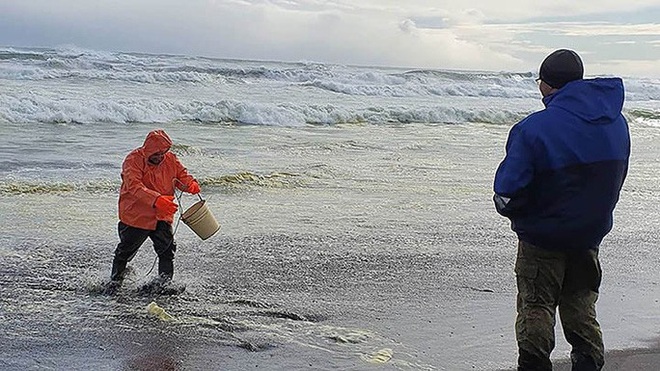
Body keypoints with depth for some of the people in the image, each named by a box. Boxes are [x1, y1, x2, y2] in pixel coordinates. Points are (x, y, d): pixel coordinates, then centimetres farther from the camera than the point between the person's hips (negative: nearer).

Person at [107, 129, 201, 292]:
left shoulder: (170, 159, 0)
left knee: (167, 250, 0)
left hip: (162, 217, 4)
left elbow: (182, 176, 9)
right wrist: (156, 200, -44)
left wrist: (191, 184, -17)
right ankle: (115, 282, 29)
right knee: (126, 251, 8)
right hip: (135, 216, -4)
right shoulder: (133, 161, -17)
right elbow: (134, 187, -30)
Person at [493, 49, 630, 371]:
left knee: (535, 308, 9)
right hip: (590, 236, 5)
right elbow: (617, 179, 8)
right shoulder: (616, 123, -3)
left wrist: (510, 210, -1)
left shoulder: (533, 128, -23)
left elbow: (508, 190, -23)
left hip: (542, 238, -5)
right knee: (581, 308, 19)